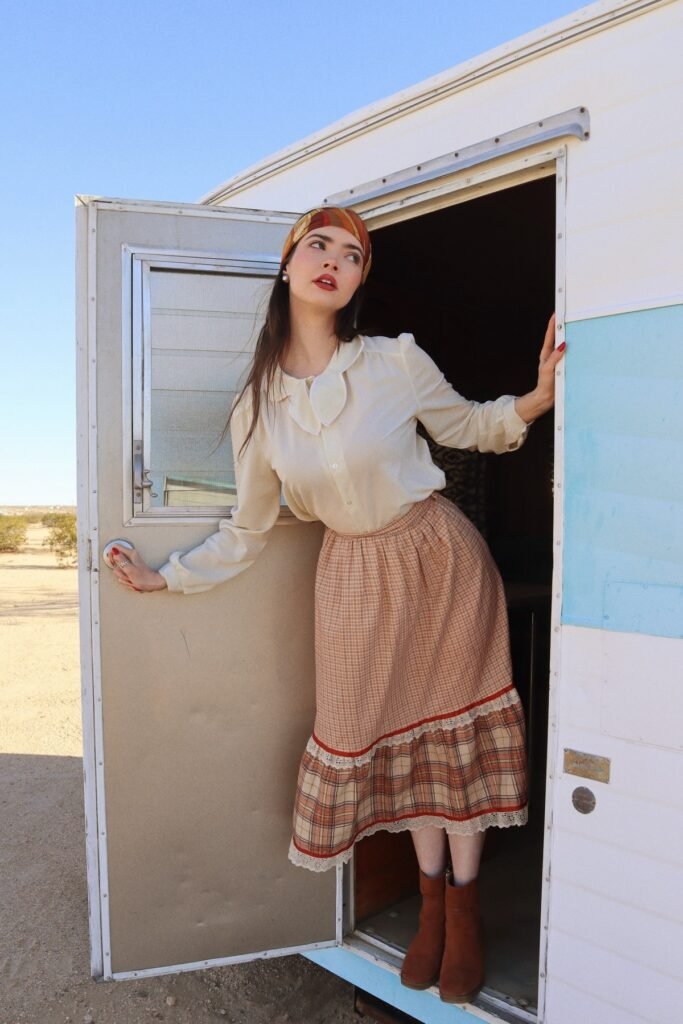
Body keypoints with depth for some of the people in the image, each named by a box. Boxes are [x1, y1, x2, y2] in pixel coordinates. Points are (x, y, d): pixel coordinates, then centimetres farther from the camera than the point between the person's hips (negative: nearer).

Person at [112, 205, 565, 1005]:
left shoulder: (396, 360, -10)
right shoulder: (257, 406, -4)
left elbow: (471, 427, 4)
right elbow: (247, 530, 5)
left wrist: (539, 395, -12)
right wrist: (164, 577, 6)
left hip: (442, 556, -1)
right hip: (358, 576, 2)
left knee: (451, 725, 6)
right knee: (388, 729, 11)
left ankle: (464, 907, 28)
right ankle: (431, 901, 34)